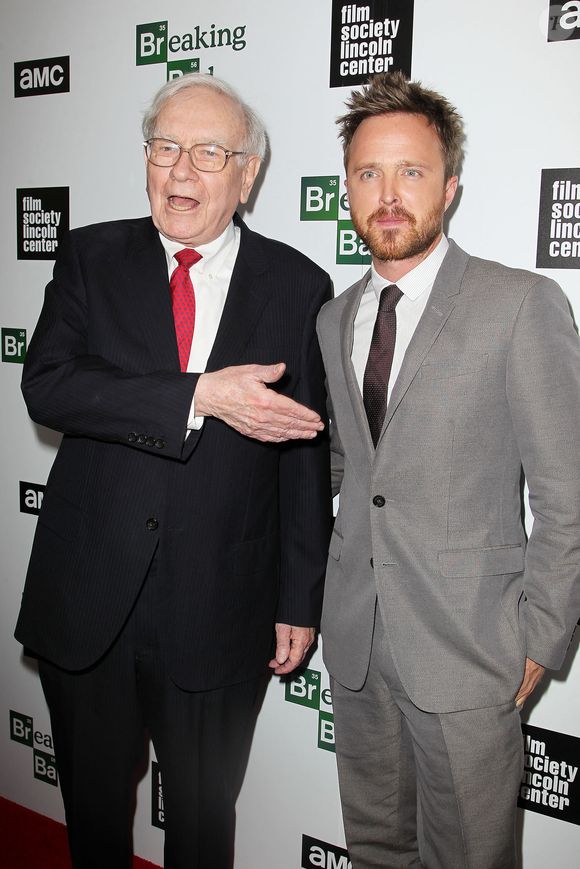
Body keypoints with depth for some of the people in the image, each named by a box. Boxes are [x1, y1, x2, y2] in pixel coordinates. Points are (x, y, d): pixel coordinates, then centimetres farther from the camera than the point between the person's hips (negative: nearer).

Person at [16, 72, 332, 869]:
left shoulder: (297, 285, -2)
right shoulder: (93, 258, 1)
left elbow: (308, 459, -1)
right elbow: (46, 386, -15)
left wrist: (300, 600, 0)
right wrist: (200, 396, -24)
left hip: (219, 610, -1)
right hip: (88, 596, 2)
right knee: (93, 805, 22)